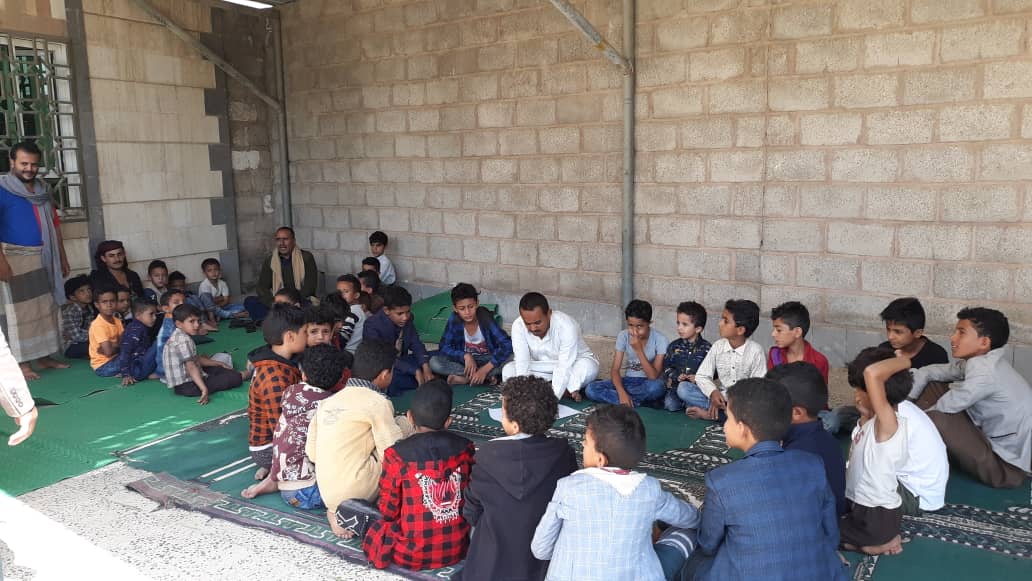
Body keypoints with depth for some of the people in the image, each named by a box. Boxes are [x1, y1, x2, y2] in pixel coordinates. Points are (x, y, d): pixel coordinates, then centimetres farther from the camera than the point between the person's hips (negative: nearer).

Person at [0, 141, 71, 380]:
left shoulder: (43, 190, 12)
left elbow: (54, 225, 17)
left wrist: (62, 257, 16)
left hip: (44, 258, 6)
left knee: (46, 308, 10)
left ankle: (44, 356, 19)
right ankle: (23, 362, 4)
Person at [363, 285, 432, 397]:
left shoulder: (407, 318, -8)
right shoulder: (372, 325, -25)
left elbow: (416, 344, -3)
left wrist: (425, 367, -21)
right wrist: (415, 371, -34)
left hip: (400, 361, 7)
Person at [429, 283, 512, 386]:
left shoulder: (485, 317, -23)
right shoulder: (454, 320, -16)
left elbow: (508, 345, -30)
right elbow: (444, 347, -12)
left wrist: (485, 369, -36)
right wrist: (466, 356, -28)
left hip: (488, 359, -2)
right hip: (465, 360, 2)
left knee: (512, 358, -32)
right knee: (434, 362, -25)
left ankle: (466, 378, -24)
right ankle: (487, 377, -25)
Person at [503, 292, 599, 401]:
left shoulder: (566, 326, -33)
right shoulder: (518, 326, -23)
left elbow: (565, 368, -37)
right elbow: (522, 363, -27)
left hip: (574, 363, -4)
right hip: (542, 367, 4)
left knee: (588, 366, -37)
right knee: (508, 370, -22)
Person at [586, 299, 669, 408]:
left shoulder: (660, 340, -16)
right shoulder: (623, 336, -7)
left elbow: (654, 376, -20)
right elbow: (615, 369, -10)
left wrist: (639, 350, -28)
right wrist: (622, 392, -28)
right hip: (629, 381, 3)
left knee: (656, 387, -41)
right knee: (591, 389, -21)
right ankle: (638, 402, -22)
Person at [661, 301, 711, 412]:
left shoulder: (706, 348, -1)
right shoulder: (674, 346, 7)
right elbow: (666, 366, 8)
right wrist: (676, 376, -11)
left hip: (697, 386, -3)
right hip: (675, 384, 3)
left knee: (683, 388, -35)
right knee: (670, 405, -23)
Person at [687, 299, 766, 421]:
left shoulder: (755, 350, -11)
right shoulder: (718, 346, -2)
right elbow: (702, 376, -1)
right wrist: (713, 392, -22)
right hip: (721, 397, 2)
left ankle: (711, 412, -24)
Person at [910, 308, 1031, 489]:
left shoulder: (985, 373, -26)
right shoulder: (980, 361, 0)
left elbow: (941, 409, -20)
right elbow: (928, 372, 5)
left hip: (1006, 466, -10)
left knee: (937, 419, -31)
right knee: (931, 388, 7)